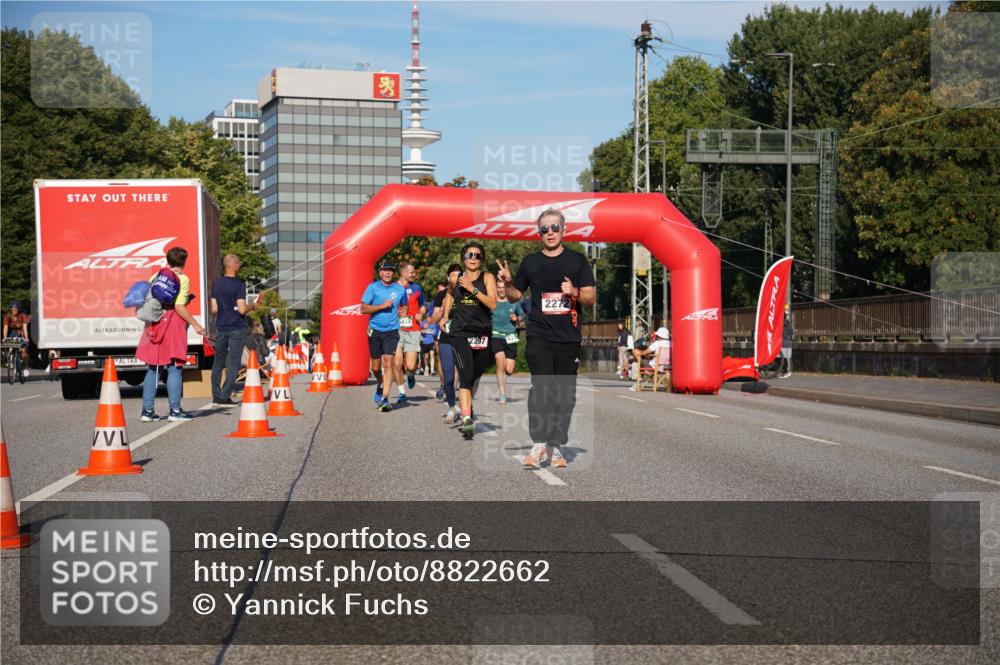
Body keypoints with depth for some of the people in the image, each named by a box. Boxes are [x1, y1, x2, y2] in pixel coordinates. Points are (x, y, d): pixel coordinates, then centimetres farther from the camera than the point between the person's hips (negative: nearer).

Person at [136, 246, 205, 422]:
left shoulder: (155, 277, 11)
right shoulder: (182, 279, -5)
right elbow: (179, 307, -13)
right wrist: (195, 324, -8)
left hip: (154, 326, 5)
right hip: (173, 325, -5)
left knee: (152, 369, 9)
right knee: (174, 368, 0)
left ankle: (147, 410, 9)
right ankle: (175, 410, 0)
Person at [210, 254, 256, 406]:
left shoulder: (217, 284, 7)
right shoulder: (239, 285, -11)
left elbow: (213, 309, 7)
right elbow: (242, 309, -17)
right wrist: (252, 306, 2)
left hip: (221, 328, 6)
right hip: (237, 328, -6)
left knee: (218, 362, 12)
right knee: (233, 363, -2)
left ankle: (216, 397, 12)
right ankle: (225, 397, -6)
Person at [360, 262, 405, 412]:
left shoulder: (400, 289, 5)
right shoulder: (373, 287, -1)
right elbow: (363, 309, -7)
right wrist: (382, 306, -15)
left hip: (392, 331, 0)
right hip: (375, 331, 0)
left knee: (388, 363, -13)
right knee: (376, 366, 9)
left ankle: (384, 399, -13)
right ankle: (380, 385, 40)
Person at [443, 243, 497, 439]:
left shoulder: (487, 278, -1)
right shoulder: (456, 279, 6)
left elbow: (493, 304, -14)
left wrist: (473, 289, -20)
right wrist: (446, 315, 16)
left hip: (482, 334, 1)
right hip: (460, 333, -1)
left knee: (473, 378, 15)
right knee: (466, 377, -17)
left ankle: (464, 409, 38)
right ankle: (467, 419, -26)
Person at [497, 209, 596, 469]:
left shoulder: (577, 260, 7)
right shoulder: (530, 262, 10)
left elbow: (591, 298, 6)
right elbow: (515, 296, 19)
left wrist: (575, 291, -15)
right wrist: (508, 283, -2)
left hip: (569, 338, 1)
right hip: (539, 337, -1)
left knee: (565, 394, 2)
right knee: (542, 387, -15)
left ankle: (557, 447, 10)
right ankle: (539, 445, -15)